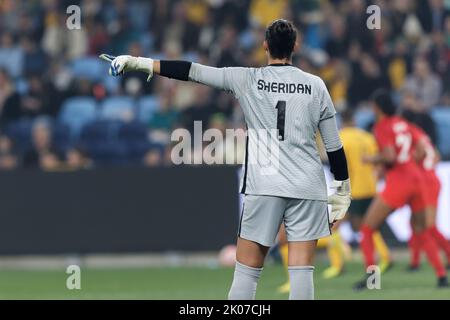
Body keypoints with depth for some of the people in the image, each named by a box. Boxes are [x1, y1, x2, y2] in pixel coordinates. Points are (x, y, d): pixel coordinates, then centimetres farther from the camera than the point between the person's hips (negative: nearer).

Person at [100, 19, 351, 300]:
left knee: (247, 270, 3)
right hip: (308, 189, 1)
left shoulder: (248, 80, 0)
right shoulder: (315, 85, 4)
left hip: (264, 187, -1)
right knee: (302, 273, -2)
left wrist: (139, 63, 6)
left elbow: (193, 71, 0)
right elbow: (334, 145, 7)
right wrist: (343, 189, 17)